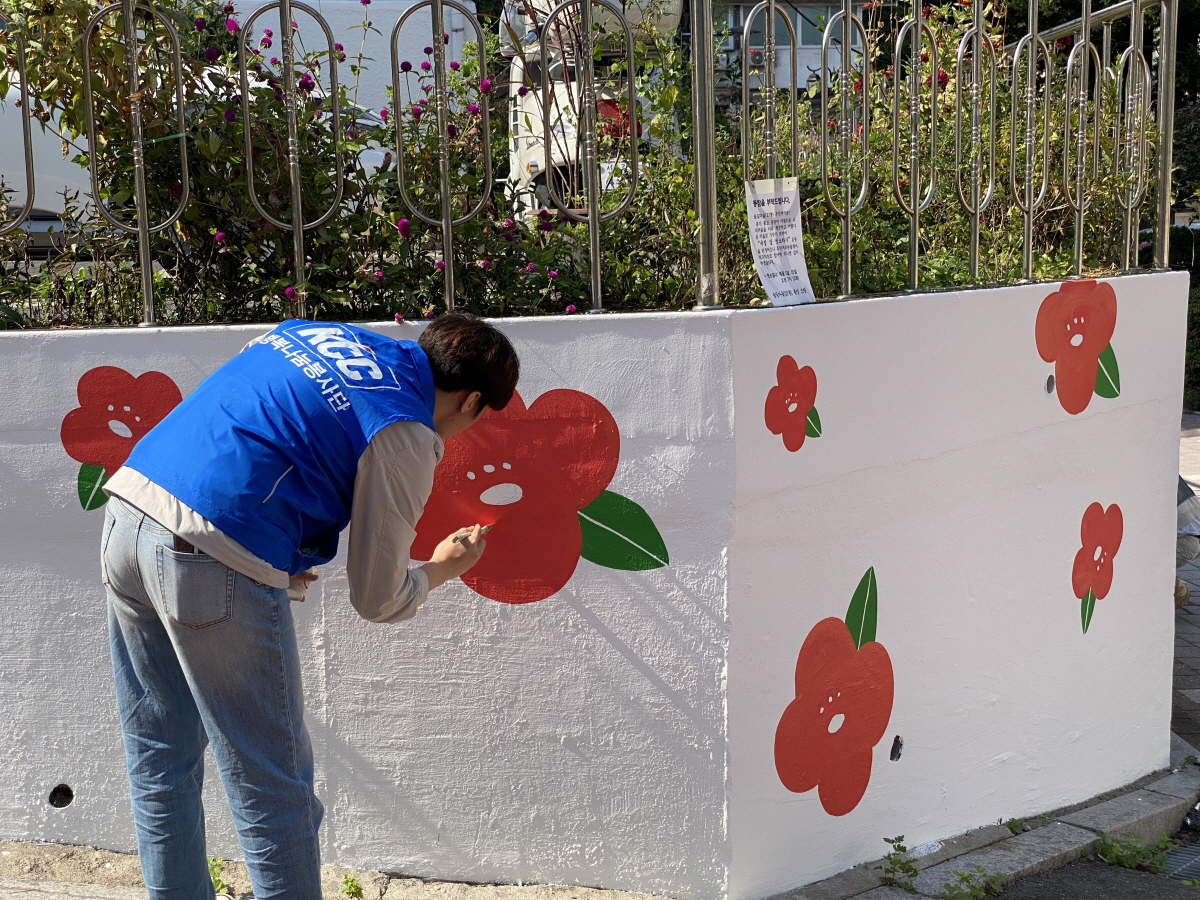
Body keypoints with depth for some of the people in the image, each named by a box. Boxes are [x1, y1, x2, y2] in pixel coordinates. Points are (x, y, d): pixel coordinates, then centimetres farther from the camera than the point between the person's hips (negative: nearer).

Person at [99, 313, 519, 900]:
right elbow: (379, 600, 1)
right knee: (271, 788, 7)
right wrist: (444, 567, 21)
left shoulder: (313, 330, 17)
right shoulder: (405, 436, -4)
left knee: (158, 764, 20)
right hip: (214, 559, -8)